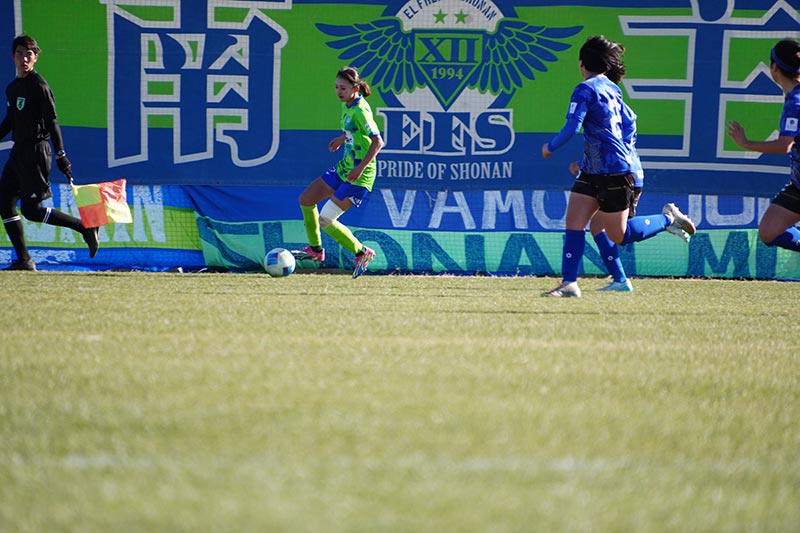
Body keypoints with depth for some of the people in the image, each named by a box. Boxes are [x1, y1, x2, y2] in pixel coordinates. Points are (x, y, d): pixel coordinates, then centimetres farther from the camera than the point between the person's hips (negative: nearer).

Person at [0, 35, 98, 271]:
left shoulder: (39, 86, -10)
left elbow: (52, 121, -14)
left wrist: (60, 154, -19)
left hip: (36, 152, -8)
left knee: (31, 209, -10)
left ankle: (85, 227, 0)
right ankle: (24, 260, 6)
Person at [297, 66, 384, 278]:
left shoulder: (360, 111, -21)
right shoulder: (347, 106, 6)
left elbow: (378, 141, -27)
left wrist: (360, 168, -30)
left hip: (358, 177, -10)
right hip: (343, 168, 10)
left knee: (325, 220, -11)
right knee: (306, 199, 12)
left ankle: (362, 253, 6)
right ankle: (316, 249, 26)